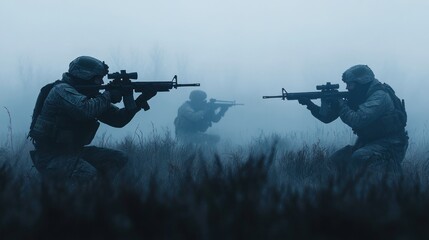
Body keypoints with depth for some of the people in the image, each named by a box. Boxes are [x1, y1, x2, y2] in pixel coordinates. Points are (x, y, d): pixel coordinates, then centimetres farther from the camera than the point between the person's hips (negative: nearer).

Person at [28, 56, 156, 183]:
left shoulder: (88, 97, 10)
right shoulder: (62, 90, -16)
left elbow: (118, 120, 9)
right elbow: (85, 109, -36)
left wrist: (140, 101, -5)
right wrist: (108, 95, -19)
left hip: (73, 152, 9)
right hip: (50, 157, -9)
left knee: (120, 159, 0)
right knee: (89, 175, -34)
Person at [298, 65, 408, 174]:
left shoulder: (379, 97, -20)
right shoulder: (357, 98, 6)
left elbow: (357, 121, -31)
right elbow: (327, 117, 7)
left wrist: (340, 104, -21)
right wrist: (310, 105, -5)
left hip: (390, 145, -8)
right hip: (368, 142, 9)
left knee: (359, 157, -33)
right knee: (336, 160, -5)